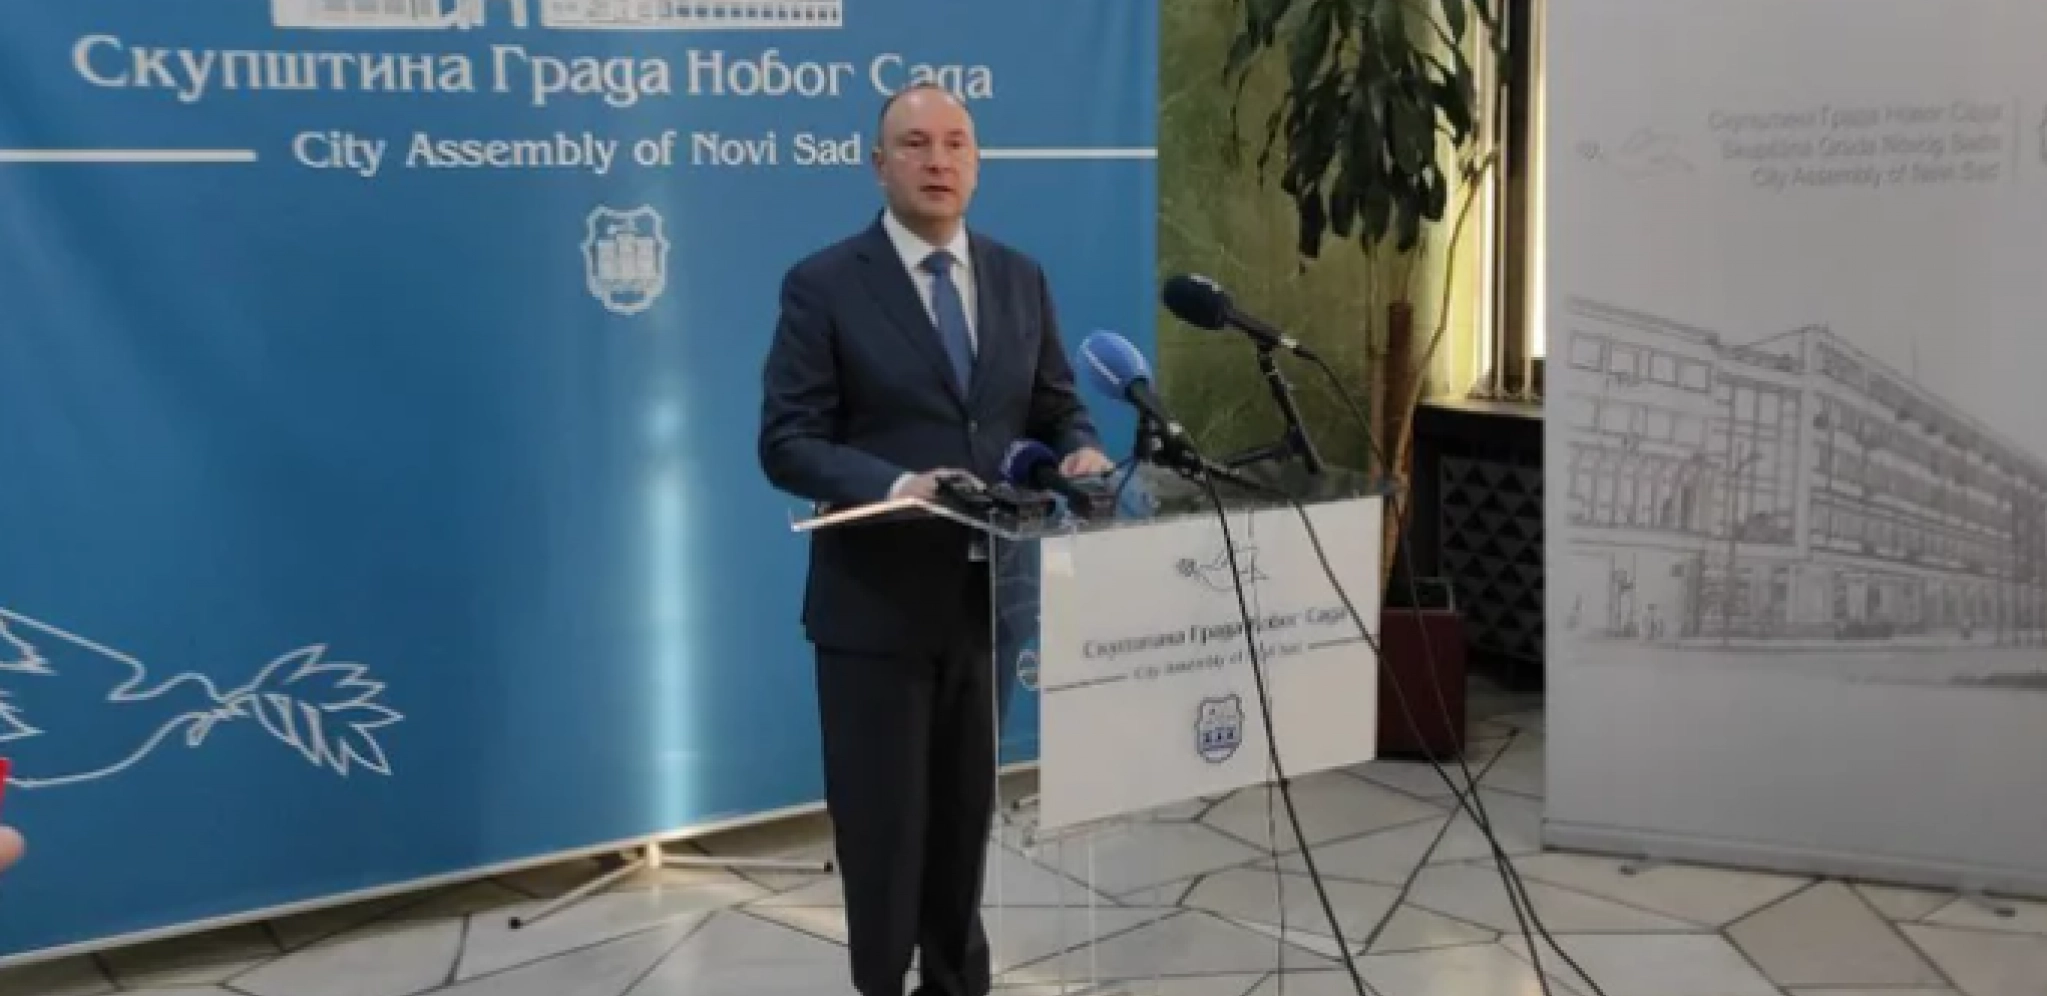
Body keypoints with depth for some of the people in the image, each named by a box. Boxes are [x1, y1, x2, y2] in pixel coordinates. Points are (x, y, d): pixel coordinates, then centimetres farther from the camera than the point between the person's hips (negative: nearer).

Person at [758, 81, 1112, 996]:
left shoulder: (1020, 280, 7)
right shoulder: (822, 286, -8)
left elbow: (1055, 408, 13)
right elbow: (788, 442, -13)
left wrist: (1081, 449, -11)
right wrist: (895, 484, -29)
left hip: (988, 590, 5)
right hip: (877, 600, -4)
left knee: (965, 811, 17)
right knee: (882, 820, 5)